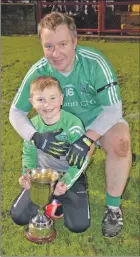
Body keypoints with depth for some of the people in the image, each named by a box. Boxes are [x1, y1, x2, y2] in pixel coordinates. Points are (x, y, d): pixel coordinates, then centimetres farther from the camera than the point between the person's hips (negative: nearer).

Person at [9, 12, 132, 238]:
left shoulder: (95, 62, -30)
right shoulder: (38, 72, -21)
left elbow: (113, 108, -26)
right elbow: (16, 112, -14)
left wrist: (87, 138, -40)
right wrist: (36, 137, -34)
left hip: (100, 120, -3)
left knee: (120, 141, -33)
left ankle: (113, 206, -12)